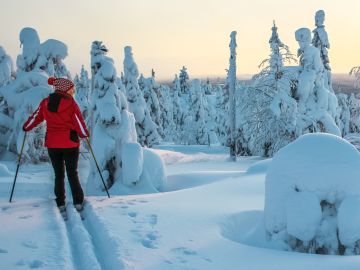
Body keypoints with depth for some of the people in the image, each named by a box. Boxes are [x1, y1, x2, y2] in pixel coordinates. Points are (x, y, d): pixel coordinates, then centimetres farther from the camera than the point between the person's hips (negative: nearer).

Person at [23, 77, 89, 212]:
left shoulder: (45, 102, 2)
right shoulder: (71, 103, -11)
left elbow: (35, 117, 12)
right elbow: (79, 122, -8)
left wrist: (26, 127, 30)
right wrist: (85, 134, 11)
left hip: (52, 144, 3)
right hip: (70, 143, -3)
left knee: (58, 174, 13)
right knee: (72, 173, 6)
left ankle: (60, 203, 13)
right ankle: (78, 202, 5)